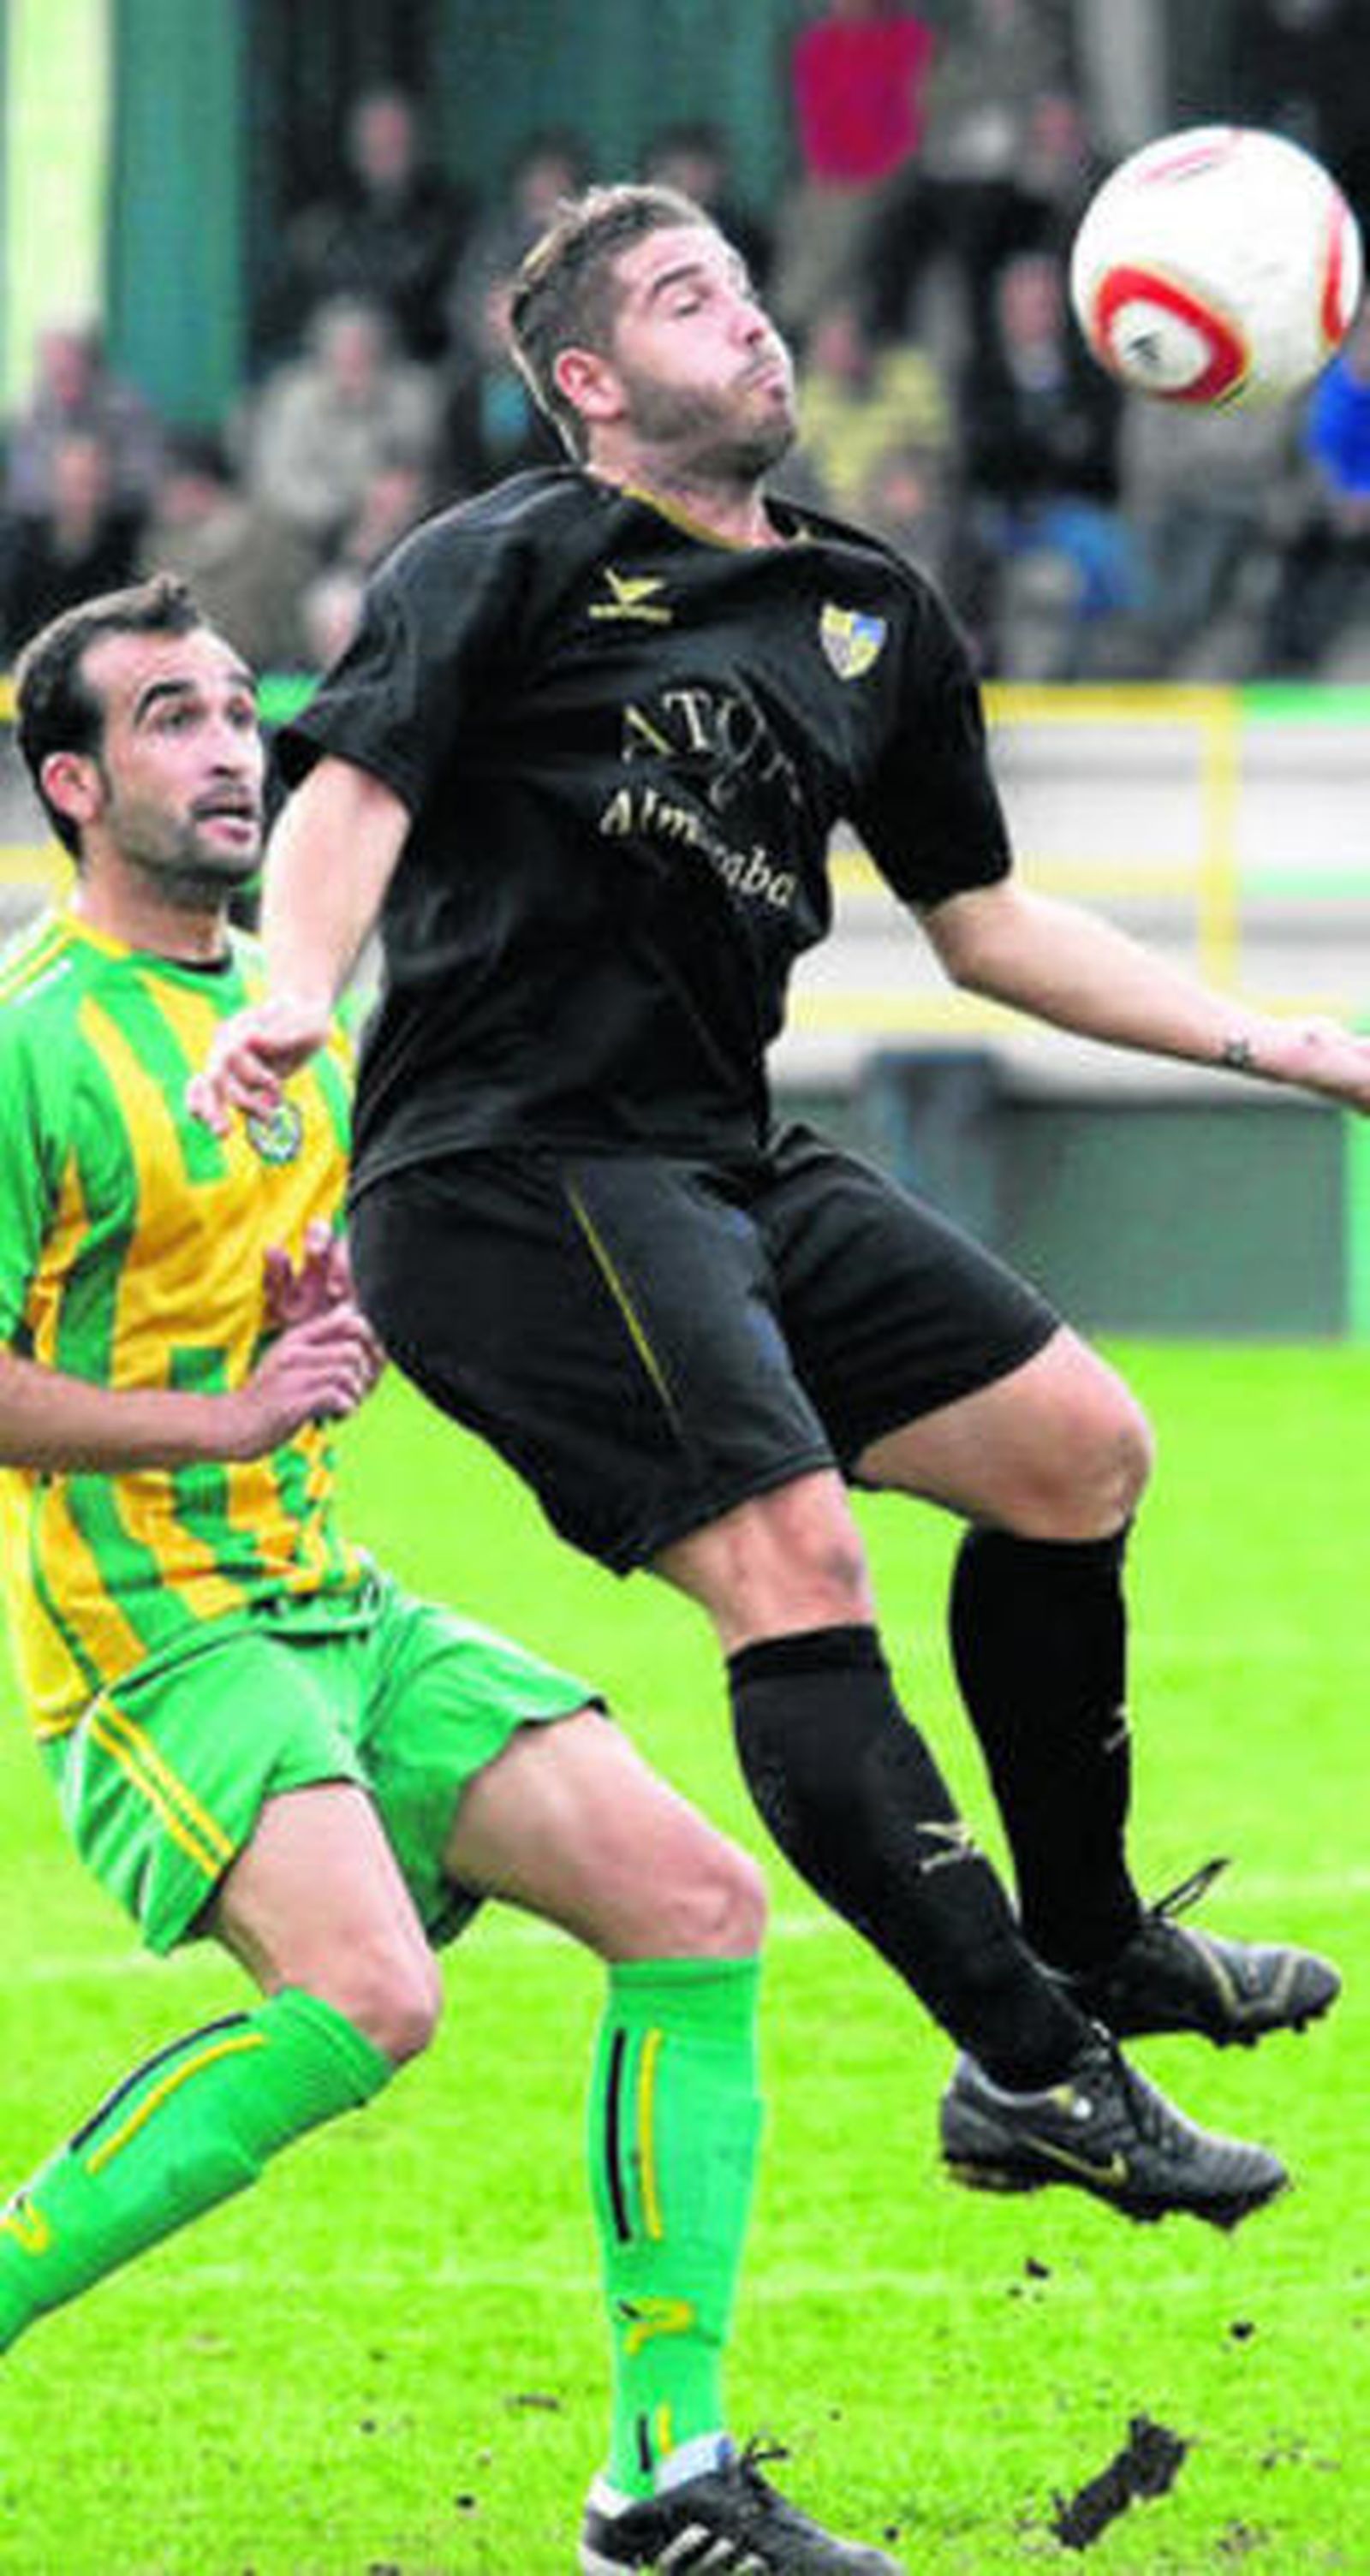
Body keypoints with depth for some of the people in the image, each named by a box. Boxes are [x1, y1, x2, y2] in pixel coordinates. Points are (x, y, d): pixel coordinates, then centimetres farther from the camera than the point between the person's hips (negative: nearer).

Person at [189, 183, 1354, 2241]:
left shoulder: (875, 620, 18)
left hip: (727, 1170, 8)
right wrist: (295, 995, -37)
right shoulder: (509, 565, -4)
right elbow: (354, 784, -17)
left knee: (1077, 1451, 9)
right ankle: (1036, 2075, -22)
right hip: (517, 1172, -8)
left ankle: (1090, 1946, 28)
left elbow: (983, 919, 26)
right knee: (794, 1559, -21)